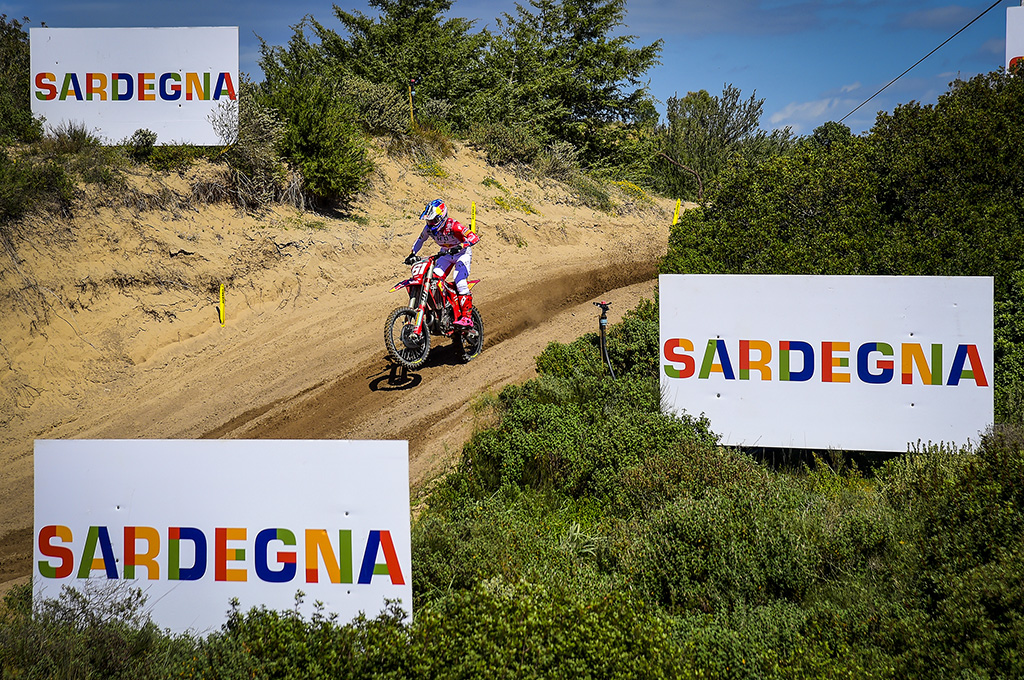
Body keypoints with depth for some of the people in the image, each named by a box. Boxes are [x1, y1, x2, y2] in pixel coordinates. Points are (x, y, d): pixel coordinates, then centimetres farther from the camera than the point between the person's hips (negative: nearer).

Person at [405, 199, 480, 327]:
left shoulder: (453, 225, -28)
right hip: (446, 254, 6)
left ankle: (467, 317, -24)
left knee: (459, 281, -24)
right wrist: (412, 254, 1)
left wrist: (460, 246, -50)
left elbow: (474, 237, -35)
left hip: (462, 253, -6)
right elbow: (420, 240, 13)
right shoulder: (429, 228, -9)